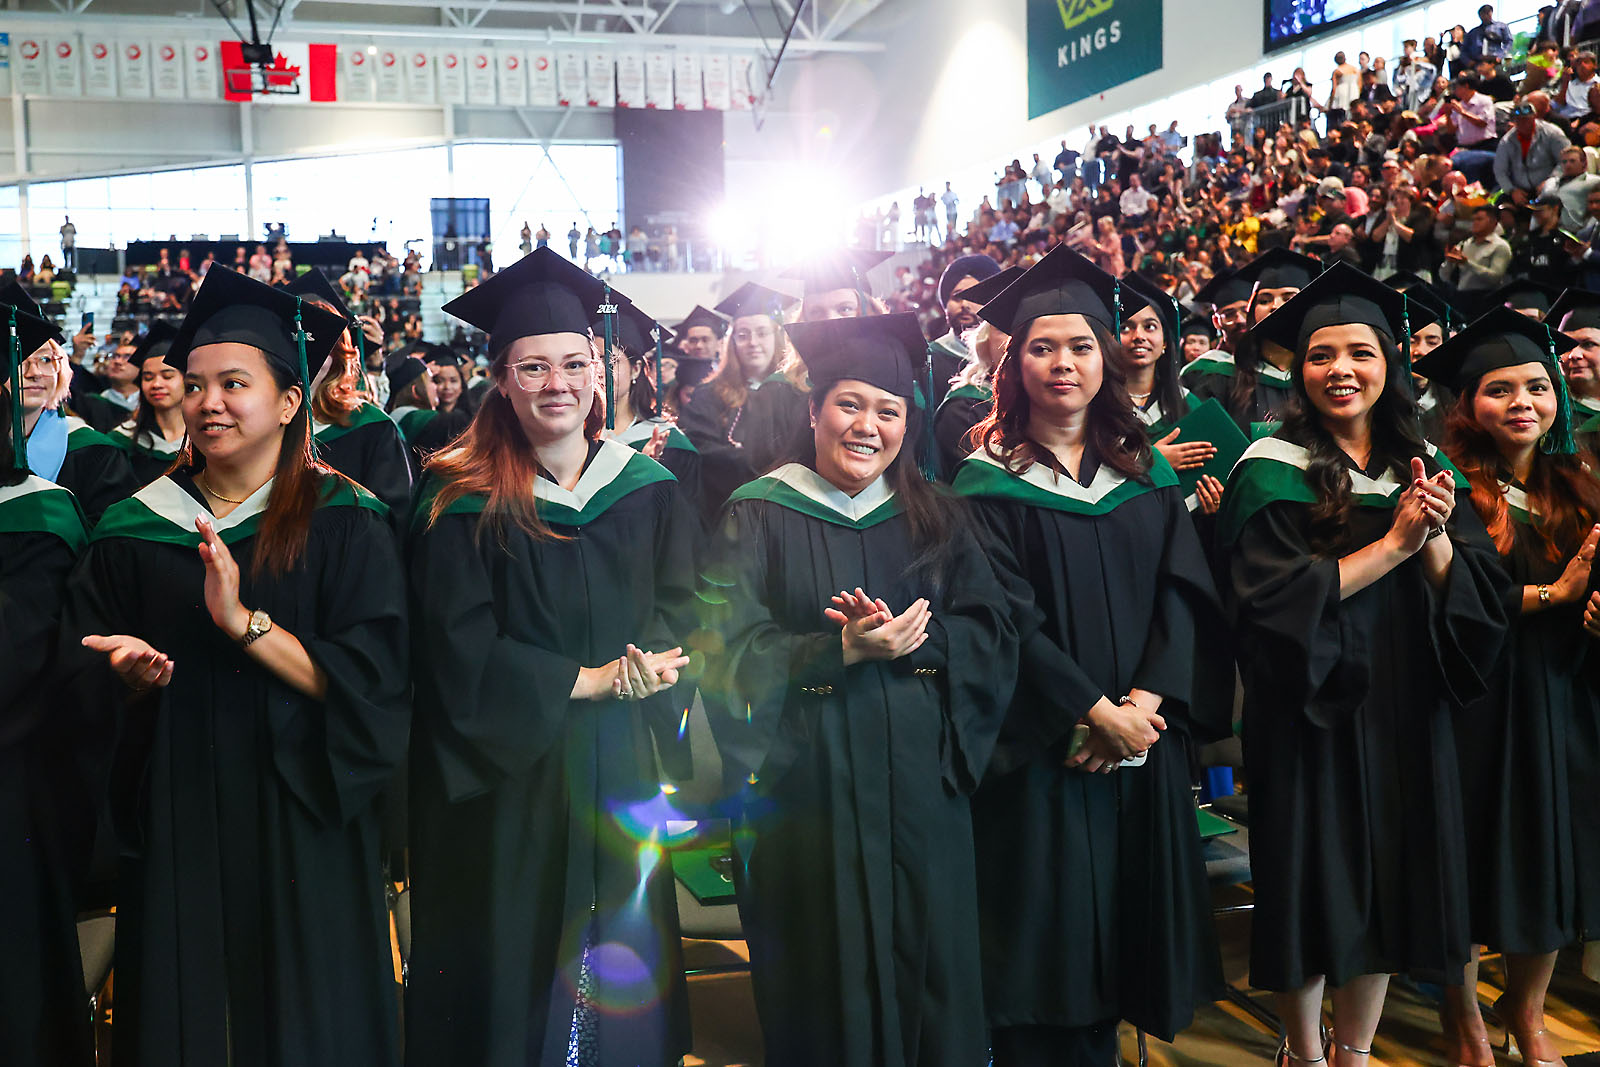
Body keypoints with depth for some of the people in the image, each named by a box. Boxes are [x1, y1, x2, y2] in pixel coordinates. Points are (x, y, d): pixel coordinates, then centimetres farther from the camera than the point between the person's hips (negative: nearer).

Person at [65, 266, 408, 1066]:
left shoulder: (343, 525, -6)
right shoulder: (137, 527, 5)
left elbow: (370, 684, -15)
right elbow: (88, 686, 8)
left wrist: (245, 624, -23)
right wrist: (132, 672, -14)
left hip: (298, 824, -3)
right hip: (174, 822, 3)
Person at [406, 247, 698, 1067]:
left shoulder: (648, 488, 4)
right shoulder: (462, 503, -7)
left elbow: (677, 615, 4)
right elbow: (463, 654, -11)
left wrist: (647, 666, -18)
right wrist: (588, 681, -17)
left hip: (623, 773, 3)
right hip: (511, 771, -3)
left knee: (623, 969, 13)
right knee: (516, 966, 7)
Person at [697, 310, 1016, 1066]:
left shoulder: (937, 520, 10)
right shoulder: (758, 517, -1)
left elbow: (993, 636, 2)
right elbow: (737, 657, -9)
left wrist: (904, 641, -15)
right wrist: (843, 650, -22)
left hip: (919, 788, 3)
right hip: (806, 790, -3)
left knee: (930, 974, 8)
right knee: (824, 989, 5)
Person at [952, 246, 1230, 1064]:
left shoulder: (1148, 473, 9)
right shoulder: (989, 483, -4)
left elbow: (1186, 592, 1)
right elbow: (1006, 620, -11)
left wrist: (1148, 700, -13)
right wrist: (1096, 711, -16)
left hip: (1141, 737, 4)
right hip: (1040, 752, -4)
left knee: (1127, 924, 12)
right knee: (1049, 932, 2)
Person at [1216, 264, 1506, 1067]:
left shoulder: (1424, 466, 7)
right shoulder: (1273, 471, -8)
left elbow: (1477, 593, 3)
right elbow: (1276, 598, -18)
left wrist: (1434, 538, -16)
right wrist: (1393, 543, -19)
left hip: (1404, 713, 5)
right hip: (1309, 715, -4)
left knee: (1388, 883, 12)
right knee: (1314, 888, 4)